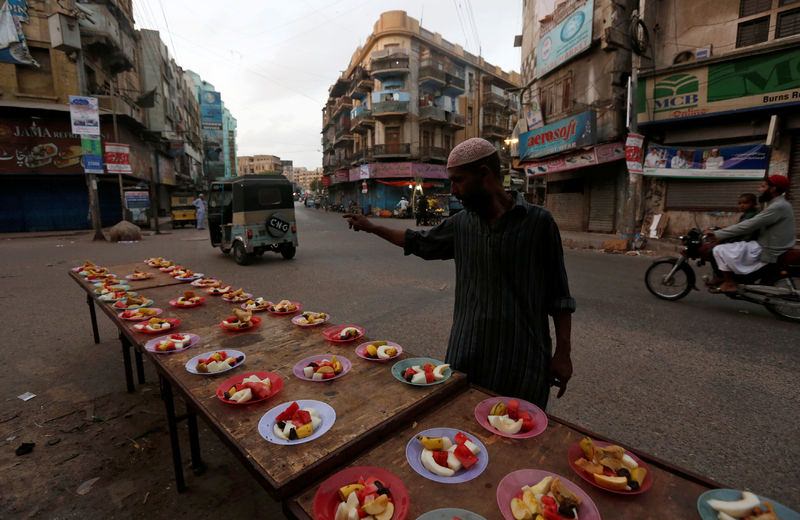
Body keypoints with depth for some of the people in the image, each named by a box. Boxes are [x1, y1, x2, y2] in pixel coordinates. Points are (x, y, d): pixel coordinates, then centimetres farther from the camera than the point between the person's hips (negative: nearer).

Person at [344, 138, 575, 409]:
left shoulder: (538, 221, -9)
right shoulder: (461, 223, 3)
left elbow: (558, 293, -4)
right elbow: (419, 242, 18)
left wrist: (563, 351, -5)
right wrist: (370, 227, 22)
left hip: (522, 357, -3)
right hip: (466, 352, 4)